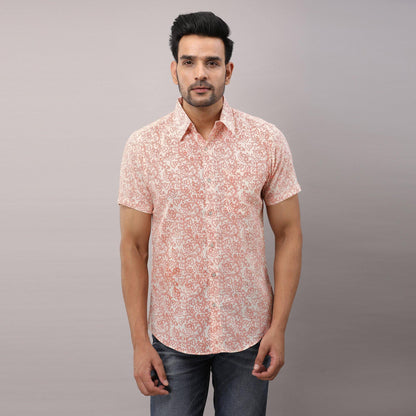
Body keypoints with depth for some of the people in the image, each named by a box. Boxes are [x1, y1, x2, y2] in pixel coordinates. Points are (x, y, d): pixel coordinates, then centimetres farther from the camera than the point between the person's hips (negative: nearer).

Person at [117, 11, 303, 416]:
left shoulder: (268, 141, -5)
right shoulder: (143, 146, -6)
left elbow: (288, 234, -1)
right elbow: (133, 247, -3)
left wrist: (279, 326, -6)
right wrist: (139, 341, -4)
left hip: (248, 333, 1)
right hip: (173, 335, 0)